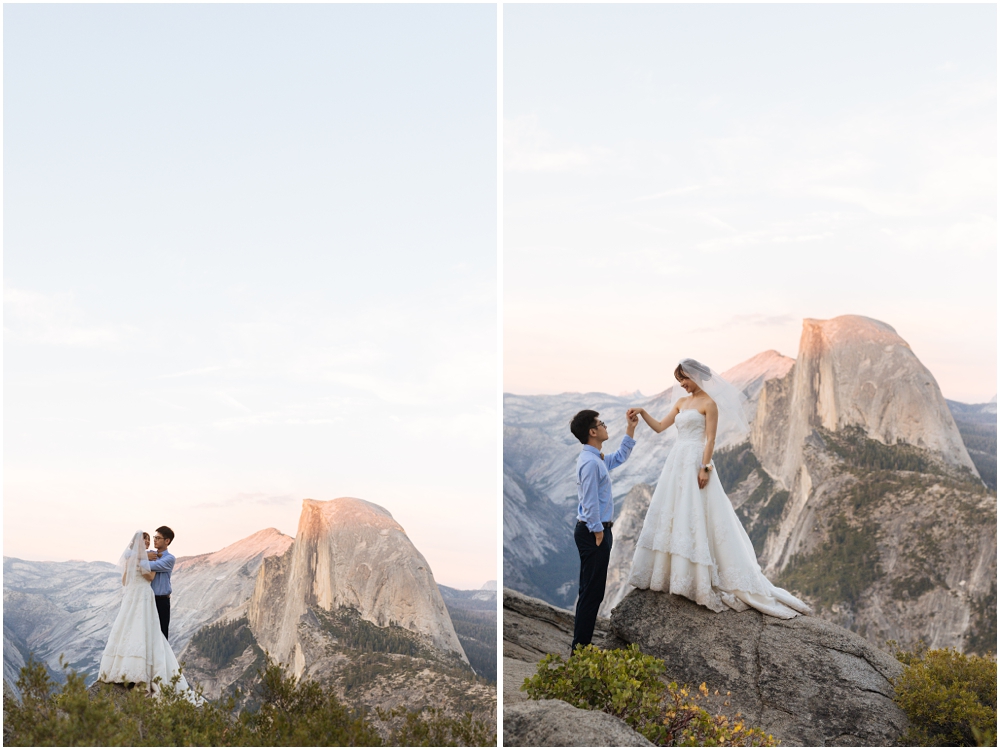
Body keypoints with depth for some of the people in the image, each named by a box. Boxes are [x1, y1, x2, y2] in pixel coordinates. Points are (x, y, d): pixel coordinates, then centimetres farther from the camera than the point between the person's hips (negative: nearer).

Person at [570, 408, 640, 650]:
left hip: (597, 531, 11)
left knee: (591, 592, 15)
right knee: (592, 592, -7)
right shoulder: (590, 462, -19)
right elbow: (590, 503, -22)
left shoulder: (597, 459, 13)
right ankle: (580, 648, -3)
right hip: (593, 532, -11)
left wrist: (630, 430, 29)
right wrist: (598, 533, -19)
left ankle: (582, 645, 22)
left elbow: (619, 458, 33)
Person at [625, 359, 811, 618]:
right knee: (669, 516, 6)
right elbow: (659, 427, 15)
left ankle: (702, 580, -7)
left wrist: (705, 468, -19)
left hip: (695, 462, -8)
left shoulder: (709, 403, -6)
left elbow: (710, 439, -12)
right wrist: (642, 413, 0)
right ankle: (669, 573, 10)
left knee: (695, 517, -10)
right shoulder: (681, 402, 16)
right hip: (677, 462, 8)